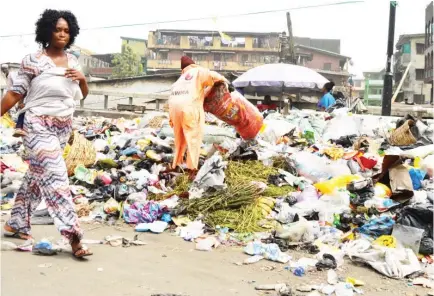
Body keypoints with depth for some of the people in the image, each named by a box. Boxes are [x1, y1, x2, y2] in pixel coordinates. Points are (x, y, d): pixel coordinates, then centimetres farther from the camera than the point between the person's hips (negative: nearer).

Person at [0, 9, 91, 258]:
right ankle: (73, 235, -15)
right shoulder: (33, 60, -8)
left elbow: (83, 95, 15)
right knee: (55, 176, -14)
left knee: (37, 176, 14)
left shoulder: (73, 61, 9)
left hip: (64, 127, 6)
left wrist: (82, 79, -5)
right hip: (39, 125, -6)